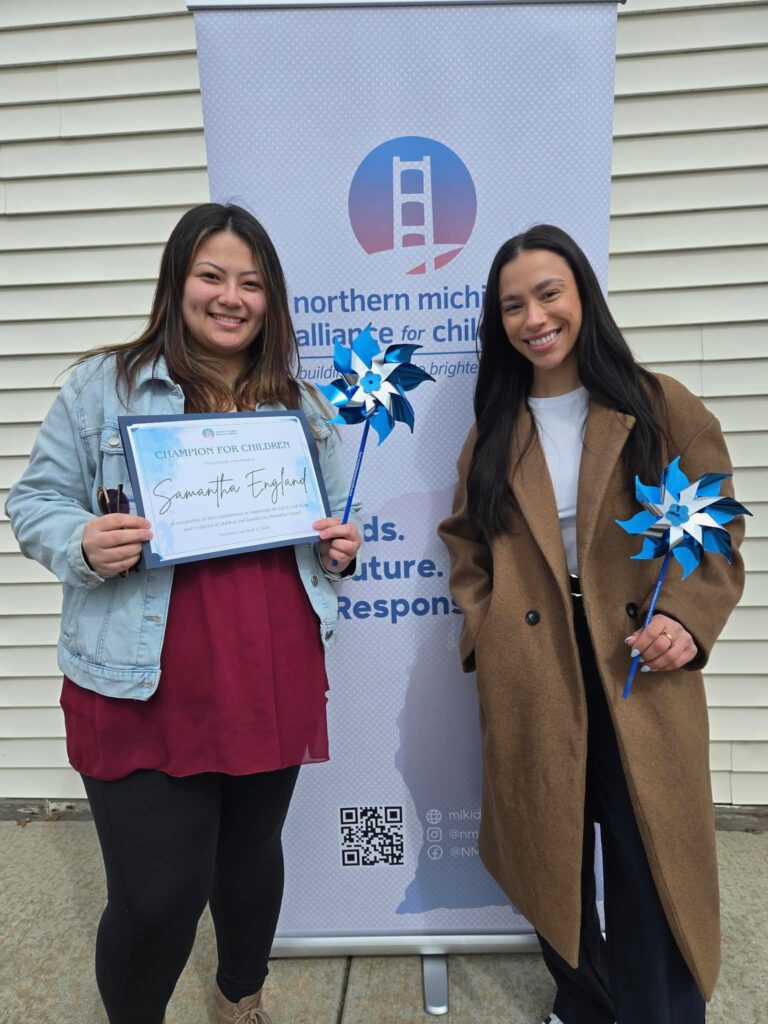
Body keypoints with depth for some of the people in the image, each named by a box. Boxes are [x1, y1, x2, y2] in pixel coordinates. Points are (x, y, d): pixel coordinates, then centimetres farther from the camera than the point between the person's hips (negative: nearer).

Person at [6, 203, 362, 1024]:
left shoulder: (299, 402, 9)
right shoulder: (104, 385, -3)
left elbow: (327, 525, 18)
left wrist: (340, 548, -4)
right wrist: (83, 543, -22)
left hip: (274, 682, 4)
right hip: (145, 689, -3)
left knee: (253, 854, 22)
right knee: (157, 896, 3)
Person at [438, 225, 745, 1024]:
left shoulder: (662, 408, 0)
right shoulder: (493, 430, 8)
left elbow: (715, 533, 1)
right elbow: (467, 545, 10)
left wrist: (686, 619, -15)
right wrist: (486, 632, -4)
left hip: (639, 670, -2)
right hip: (529, 677, 3)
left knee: (651, 864, 6)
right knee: (552, 855, 17)